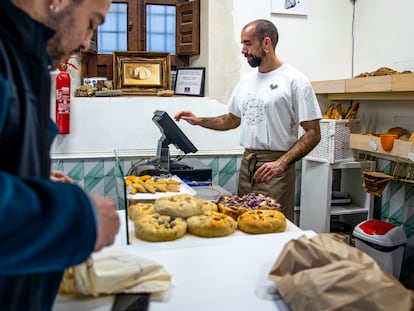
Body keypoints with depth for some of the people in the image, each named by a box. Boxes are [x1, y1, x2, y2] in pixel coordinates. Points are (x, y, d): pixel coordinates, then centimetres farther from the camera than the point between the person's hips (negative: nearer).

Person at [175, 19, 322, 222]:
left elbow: (313, 133, -11)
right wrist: (198, 121, 12)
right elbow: (233, 120, 24)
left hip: (275, 169, -6)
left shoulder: (295, 81, -9)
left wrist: (281, 163, -22)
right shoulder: (246, 81, 12)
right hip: (246, 164, 6)